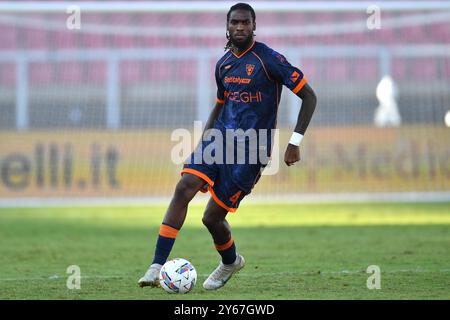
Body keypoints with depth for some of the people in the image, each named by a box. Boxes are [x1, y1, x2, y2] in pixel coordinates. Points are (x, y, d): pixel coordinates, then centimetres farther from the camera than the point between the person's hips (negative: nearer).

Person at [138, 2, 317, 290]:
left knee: (212, 218, -4)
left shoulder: (268, 59, -10)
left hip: (250, 151, -6)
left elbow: (309, 96, -8)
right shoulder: (224, 64, 11)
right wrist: (203, 141, 19)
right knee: (183, 189, -19)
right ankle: (157, 268, -19)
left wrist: (295, 142, -13)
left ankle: (231, 262, 31)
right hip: (219, 138, 6)